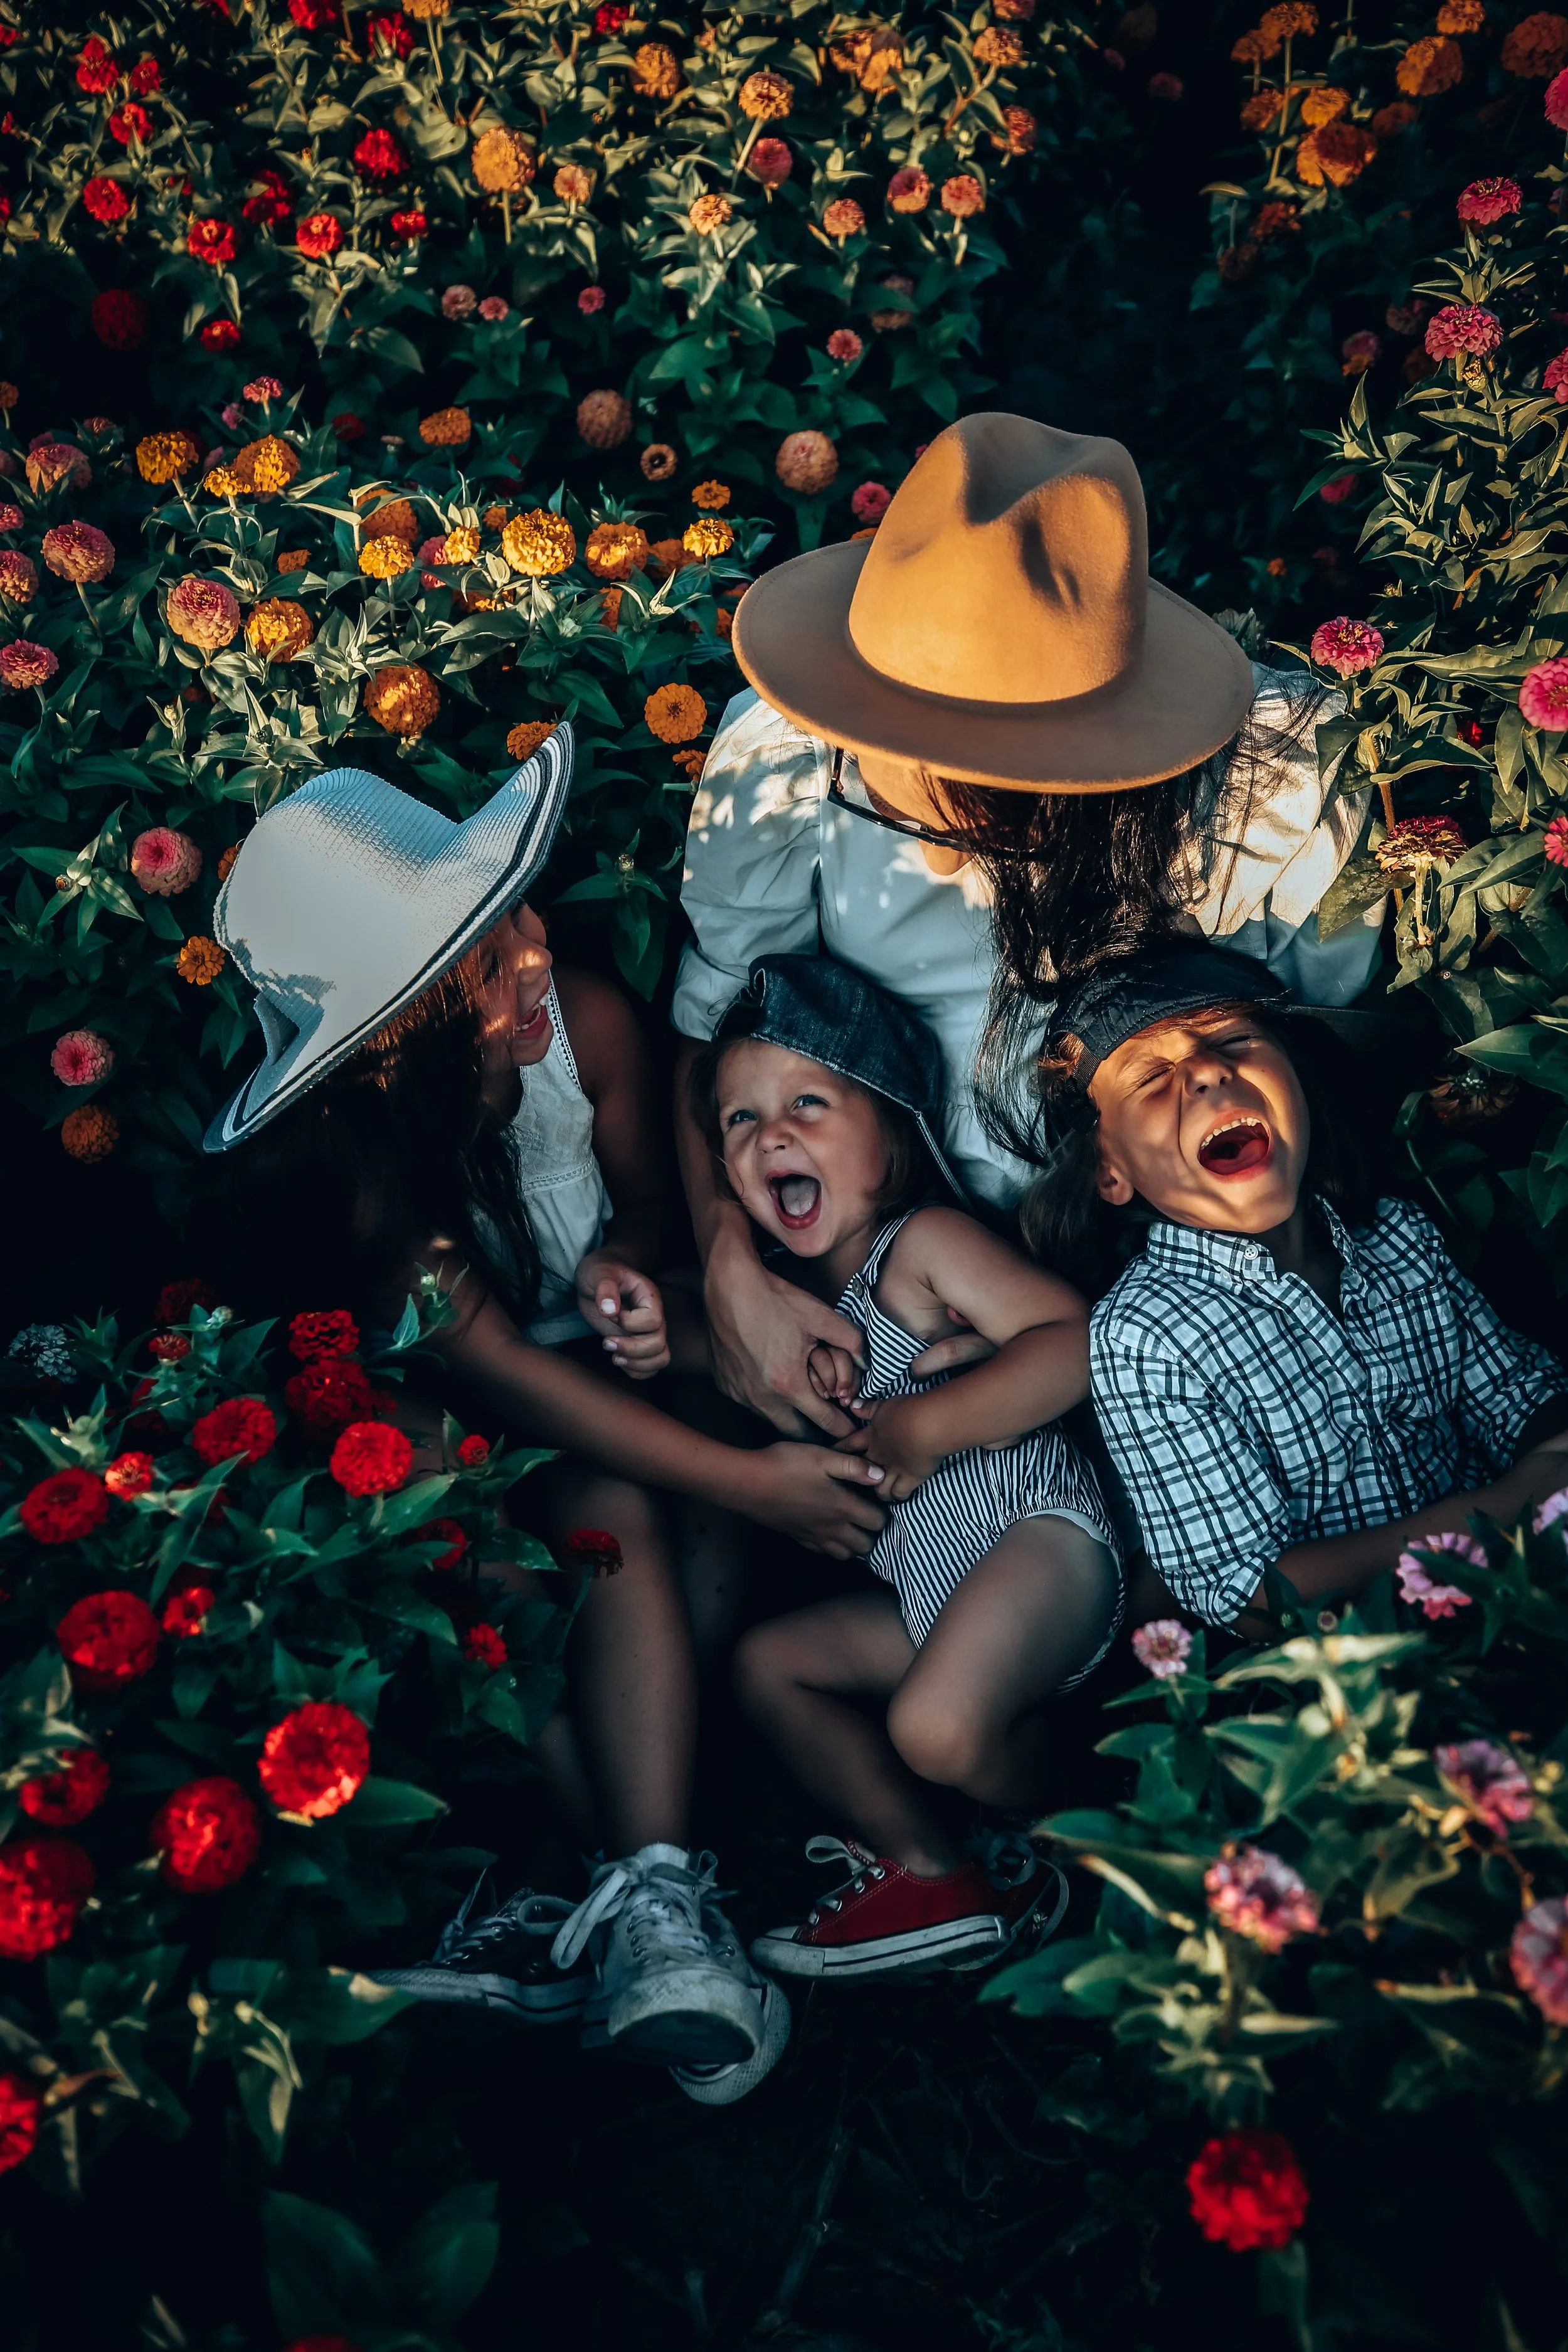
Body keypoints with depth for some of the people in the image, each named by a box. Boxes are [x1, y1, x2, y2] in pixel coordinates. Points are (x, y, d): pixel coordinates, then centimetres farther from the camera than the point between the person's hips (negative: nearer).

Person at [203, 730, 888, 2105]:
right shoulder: (327, 1167, -27)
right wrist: (746, 1481, -31)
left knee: (614, 1521, -29)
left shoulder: (580, 1023, -17)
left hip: (595, 1389, 2)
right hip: (430, 1425, -2)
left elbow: (643, 1202, 3)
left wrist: (622, 1267, -23)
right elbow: (501, 1371, -29)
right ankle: (646, 1897, -23)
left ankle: (639, 1905, -32)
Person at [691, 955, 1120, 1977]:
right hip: (927, 1586, 10)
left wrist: (921, 1428, -23)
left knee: (937, 1726, -29)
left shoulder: (925, 1242, -10)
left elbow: (1076, 1344, -23)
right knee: (769, 1660, 12)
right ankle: (928, 1869, 13)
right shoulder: (806, 1292, 14)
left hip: (1040, 1534, -9)